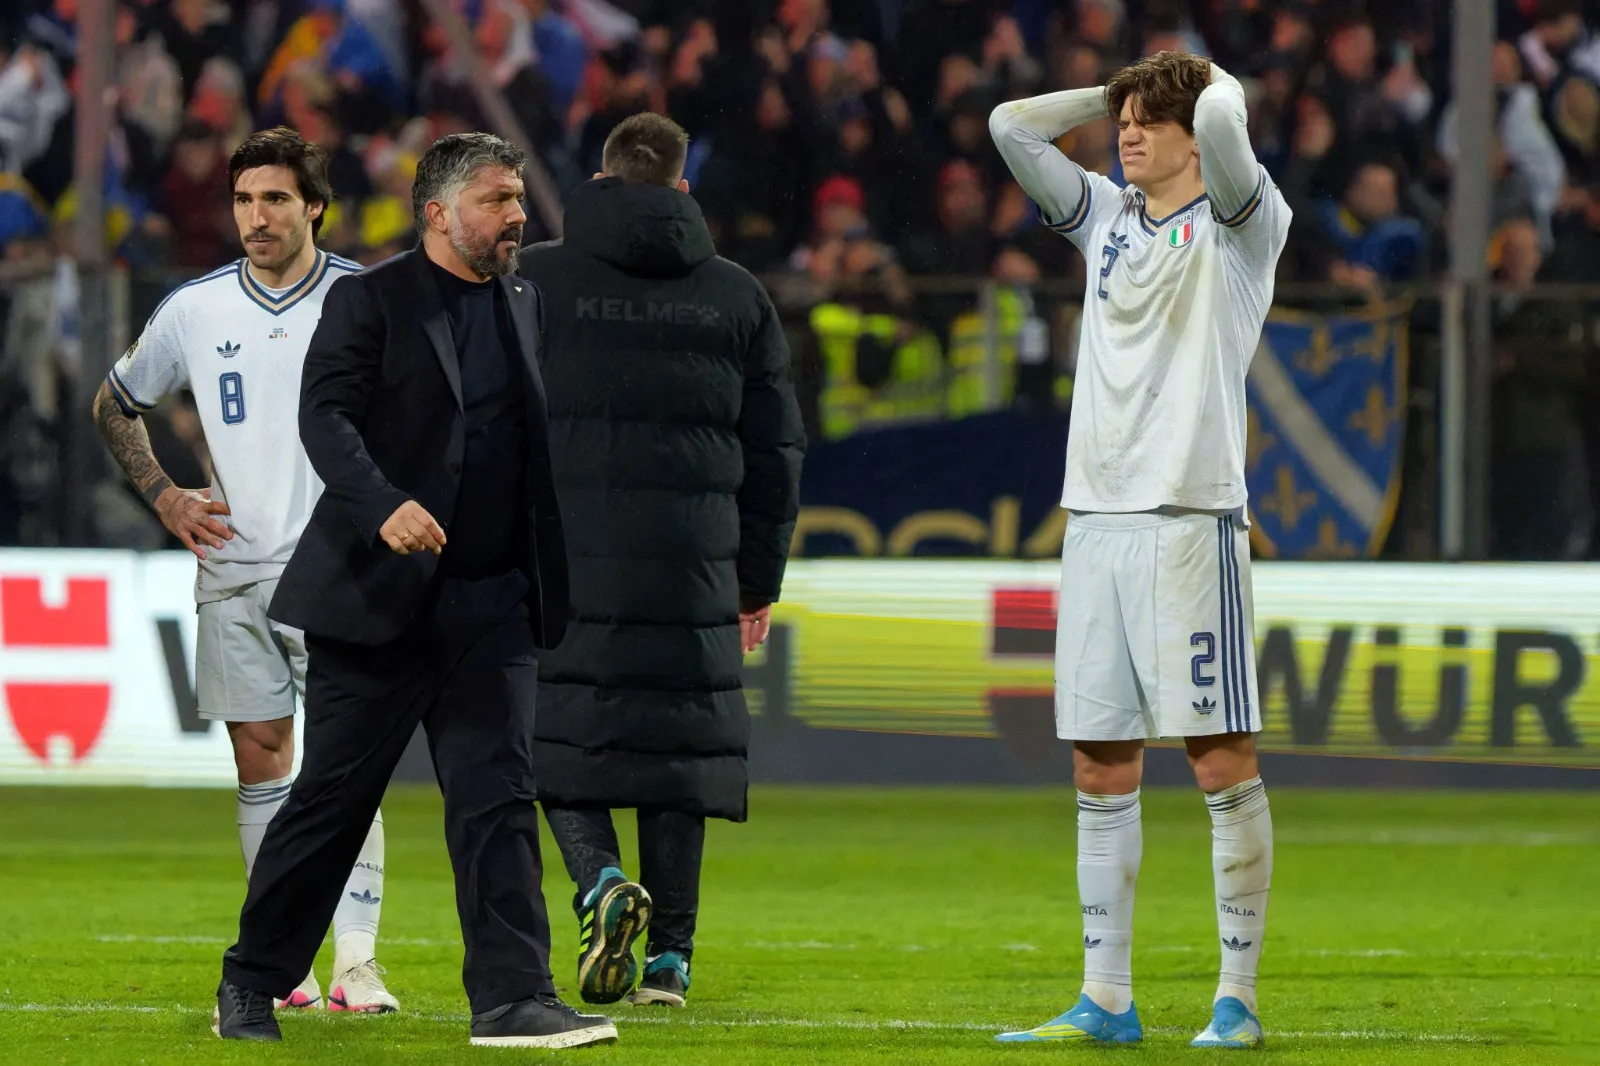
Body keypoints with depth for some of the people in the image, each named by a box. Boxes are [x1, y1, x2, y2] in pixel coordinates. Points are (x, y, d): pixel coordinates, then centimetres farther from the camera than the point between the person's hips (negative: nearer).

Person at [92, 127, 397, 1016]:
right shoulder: (196, 311, 5)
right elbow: (116, 406, 21)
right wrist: (165, 498, 9)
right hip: (235, 569, 3)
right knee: (262, 765, 5)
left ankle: (357, 961, -12)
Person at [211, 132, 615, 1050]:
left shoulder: (523, 305, 15)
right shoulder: (369, 301, -3)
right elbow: (326, 415, -15)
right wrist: (383, 506, -31)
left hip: (492, 601, 5)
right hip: (380, 594, -4)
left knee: (498, 797, -5)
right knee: (330, 799, 2)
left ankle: (513, 997, -9)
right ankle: (251, 985, 16)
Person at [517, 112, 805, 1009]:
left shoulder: (535, 282, 3)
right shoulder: (738, 297, 10)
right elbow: (775, 450, 12)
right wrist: (758, 581, 19)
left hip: (564, 563, -2)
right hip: (691, 567, 2)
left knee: (562, 734, 5)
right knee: (678, 744, 7)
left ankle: (601, 879, -21)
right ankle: (669, 957, 6)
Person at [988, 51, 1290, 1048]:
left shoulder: (1240, 223, 1)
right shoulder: (1108, 218, 19)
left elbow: (1221, 120, -17)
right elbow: (1012, 126, 19)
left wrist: (1211, 78, 4)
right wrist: (1115, 93, 17)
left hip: (1191, 517, -6)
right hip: (1096, 517, 6)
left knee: (1221, 755, -6)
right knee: (1101, 766, 5)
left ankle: (1238, 999, -4)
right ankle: (1106, 1001, 9)